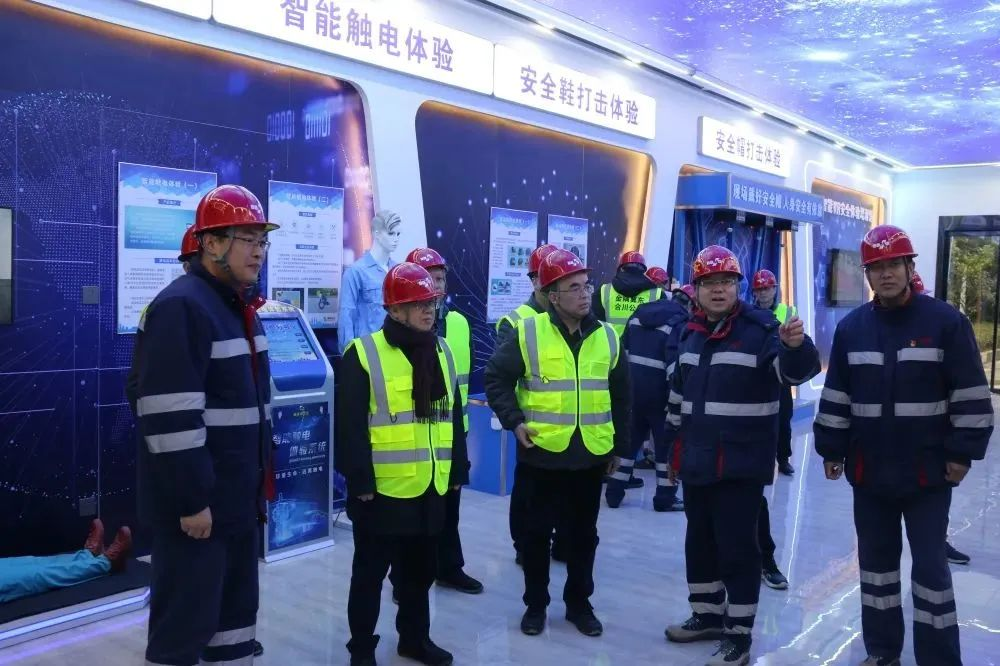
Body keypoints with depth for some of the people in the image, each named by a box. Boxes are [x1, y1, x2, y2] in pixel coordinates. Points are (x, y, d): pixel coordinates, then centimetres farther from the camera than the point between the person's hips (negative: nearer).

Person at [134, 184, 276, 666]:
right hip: (197, 503, -9)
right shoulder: (181, 307, -18)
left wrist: (259, 481, 18)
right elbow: (169, 419, -23)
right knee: (184, 623, 2)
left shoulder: (240, 307, 12)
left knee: (236, 610, 20)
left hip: (238, 496, 9)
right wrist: (192, 500, -21)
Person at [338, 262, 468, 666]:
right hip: (382, 489, -6)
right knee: (371, 572, 9)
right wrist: (360, 481, -16)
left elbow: (453, 417, 13)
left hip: (431, 486, 6)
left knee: (420, 569, 19)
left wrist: (458, 469, 12)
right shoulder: (364, 354, -12)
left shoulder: (442, 352, 8)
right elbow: (351, 426, -14)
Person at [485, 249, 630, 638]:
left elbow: (620, 397, 12)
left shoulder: (607, 337, 4)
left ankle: (578, 603, 31)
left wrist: (619, 445, 13)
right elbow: (496, 378, -1)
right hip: (540, 454, -2)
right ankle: (535, 604, 28)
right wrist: (514, 420, -11)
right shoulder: (529, 333, -7)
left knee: (582, 535, 14)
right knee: (535, 533, 10)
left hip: (590, 456, 3)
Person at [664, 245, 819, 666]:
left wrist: (795, 345, -46)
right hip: (697, 463, 7)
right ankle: (707, 615, 36)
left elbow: (798, 370, -25)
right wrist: (672, 441, 21)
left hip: (741, 466, -6)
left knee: (737, 549, 1)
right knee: (699, 542, 18)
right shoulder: (690, 335, 9)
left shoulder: (761, 329, -10)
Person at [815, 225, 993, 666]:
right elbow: (835, 396, 7)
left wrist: (963, 452, -7)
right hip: (868, 470, 4)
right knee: (875, 559, 14)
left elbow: (971, 395, -5)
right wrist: (832, 449, 6)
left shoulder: (946, 321, -7)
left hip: (928, 470, -4)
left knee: (930, 564, 3)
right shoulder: (851, 327, 3)